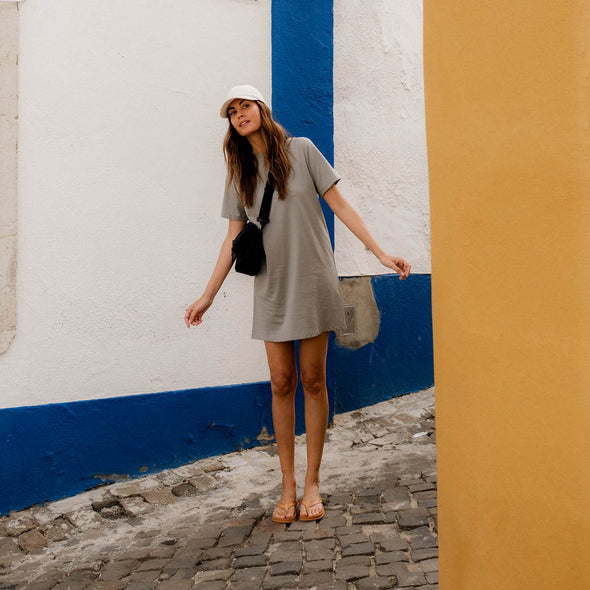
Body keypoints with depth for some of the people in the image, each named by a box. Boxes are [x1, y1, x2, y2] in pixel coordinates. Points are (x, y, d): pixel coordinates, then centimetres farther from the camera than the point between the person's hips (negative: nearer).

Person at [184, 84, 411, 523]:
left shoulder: (301, 150, 1)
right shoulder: (241, 173, 10)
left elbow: (340, 206, 0)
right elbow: (234, 237, 10)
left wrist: (381, 253, -6)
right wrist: (208, 295, 8)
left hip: (312, 283, -2)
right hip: (271, 289, 3)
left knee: (313, 380, 1)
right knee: (281, 383, 2)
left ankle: (312, 483, 12)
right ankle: (288, 485, 13)